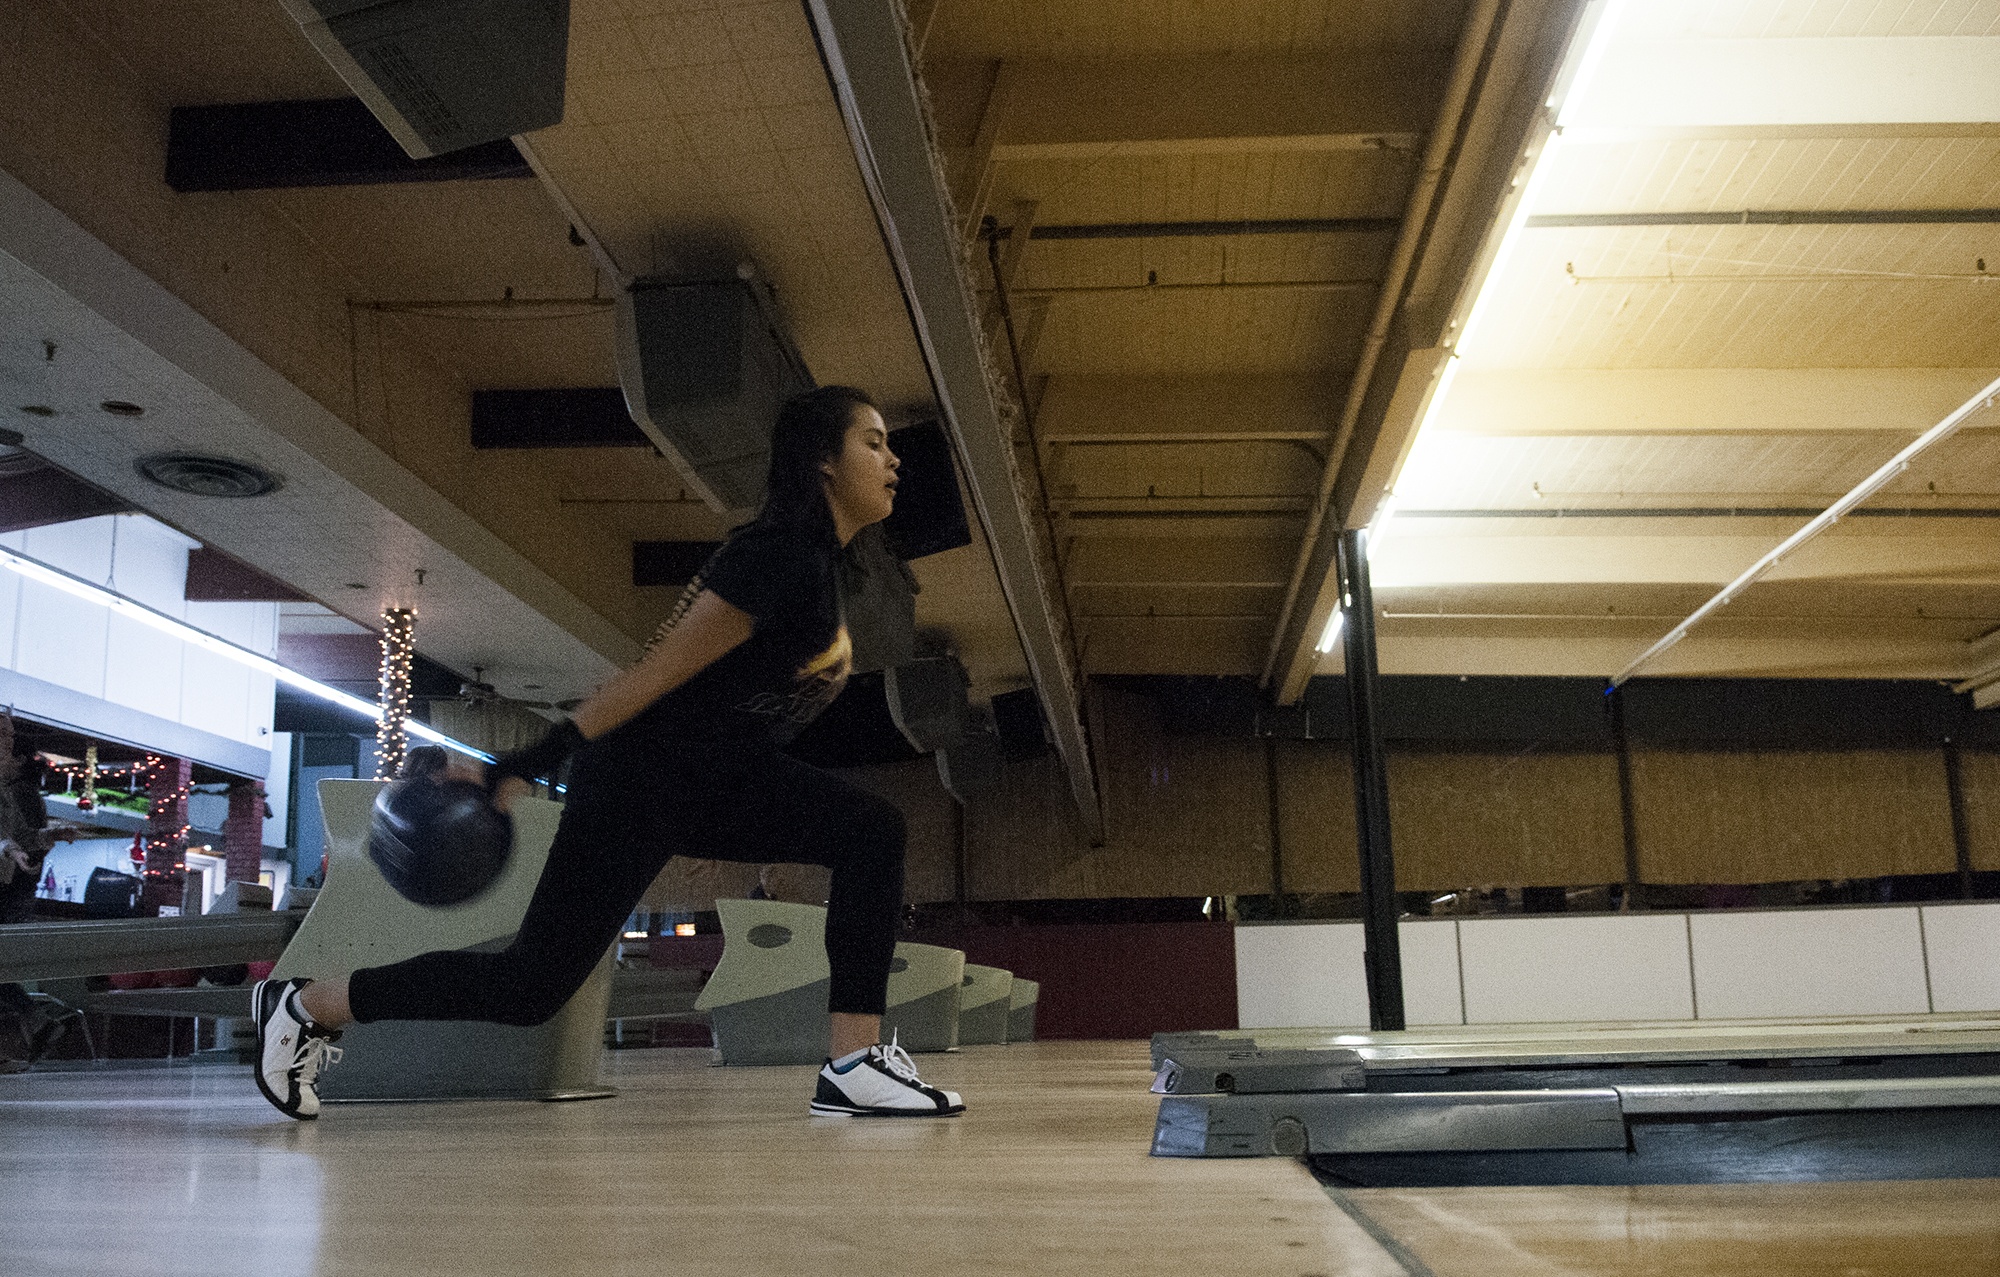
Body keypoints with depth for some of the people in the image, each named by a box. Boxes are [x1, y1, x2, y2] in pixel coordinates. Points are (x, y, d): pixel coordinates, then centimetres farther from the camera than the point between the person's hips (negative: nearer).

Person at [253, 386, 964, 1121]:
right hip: (641, 776, -9)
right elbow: (658, 671, -22)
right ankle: (305, 1007, 16)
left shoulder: (816, 561, 12)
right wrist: (521, 769, -20)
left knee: (872, 831, -8)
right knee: (532, 983, -2)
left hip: (706, 780, 9)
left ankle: (854, 1066, -8)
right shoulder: (783, 554, -19)